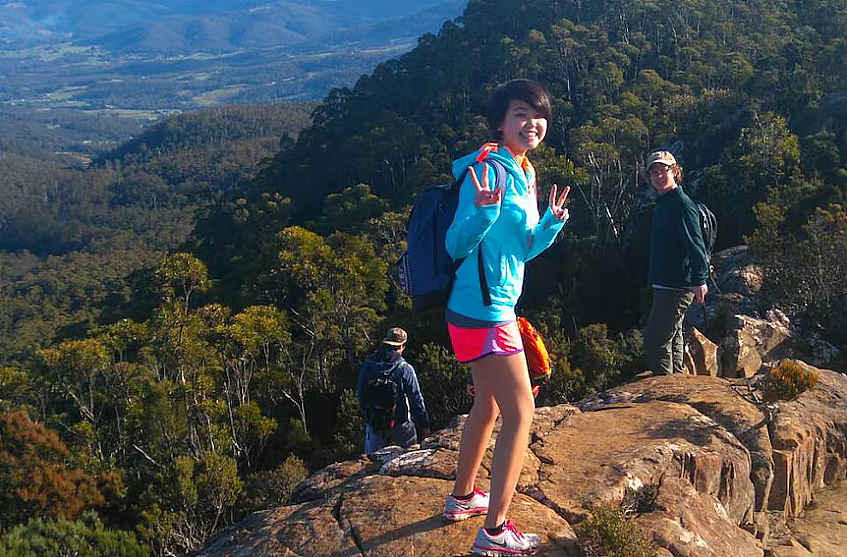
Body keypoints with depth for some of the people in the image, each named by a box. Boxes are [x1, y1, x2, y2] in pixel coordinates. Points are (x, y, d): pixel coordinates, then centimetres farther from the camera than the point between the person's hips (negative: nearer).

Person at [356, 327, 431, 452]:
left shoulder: (367, 366, -5)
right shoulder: (405, 369, -16)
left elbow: (360, 395, 4)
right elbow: (416, 400, -11)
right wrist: (424, 425, -2)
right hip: (400, 423, -3)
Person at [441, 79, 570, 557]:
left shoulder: (525, 173, 11)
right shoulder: (488, 169, -16)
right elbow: (457, 244, -20)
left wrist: (552, 223, 1)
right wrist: (482, 211, -37)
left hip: (495, 308, 10)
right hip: (485, 313, -10)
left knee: (489, 405, 22)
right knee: (521, 415, -4)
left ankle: (463, 497, 39)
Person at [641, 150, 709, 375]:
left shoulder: (682, 204, -15)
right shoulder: (662, 204, 14)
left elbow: (695, 244, -24)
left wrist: (700, 280, -33)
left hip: (677, 287, -10)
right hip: (665, 284, 10)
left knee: (655, 340, -11)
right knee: (672, 337, 19)